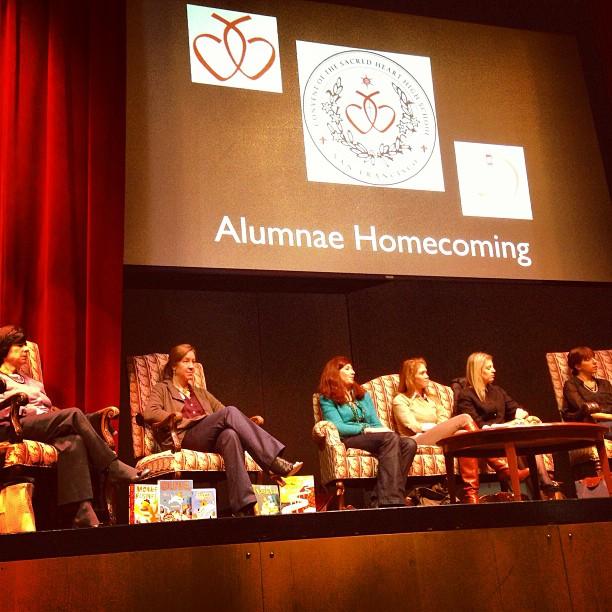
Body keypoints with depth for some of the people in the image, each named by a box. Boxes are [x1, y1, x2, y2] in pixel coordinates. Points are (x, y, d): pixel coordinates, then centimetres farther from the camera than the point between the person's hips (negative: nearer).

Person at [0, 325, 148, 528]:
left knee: (73, 442, -32)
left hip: (46, 426, 5)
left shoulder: (31, 381, 35)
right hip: (17, 427, -5)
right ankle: (114, 467, -28)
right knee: (74, 414, -30)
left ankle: (83, 512, -46)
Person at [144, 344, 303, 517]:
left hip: (211, 440, 4)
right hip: (185, 439, -4)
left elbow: (222, 411, 24)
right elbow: (150, 413, 0)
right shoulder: (162, 389, 21)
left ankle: (243, 506, -52)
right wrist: (177, 417, -8)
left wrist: (248, 422, 4)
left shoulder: (201, 393, 36)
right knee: (230, 411, -30)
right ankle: (276, 463, -40)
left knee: (229, 435, -37)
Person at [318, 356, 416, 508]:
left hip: (372, 437, 6)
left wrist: (384, 430, -6)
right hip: (348, 439, -6)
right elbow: (338, 427, -7)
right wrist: (366, 429, -17)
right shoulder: (327, 399, 7)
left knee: (409, 444, -25)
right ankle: (392, 500, -44)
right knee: (390, 437, -34)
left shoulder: (363, 394, 26)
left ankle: (380, 500, -35)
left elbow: (375, 422, 17)